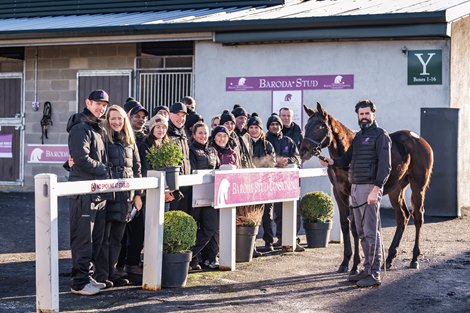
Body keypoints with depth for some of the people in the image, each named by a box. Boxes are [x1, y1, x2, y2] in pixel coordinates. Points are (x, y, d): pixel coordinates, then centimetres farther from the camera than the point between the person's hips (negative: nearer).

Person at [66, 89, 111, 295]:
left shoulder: (99, 129, 20)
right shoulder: (81, 128, -9)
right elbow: (81, 159, -19)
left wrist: (104, 171, 8)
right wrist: (104, 170, -9)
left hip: (99, 191, 9)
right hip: (84, 191, -9)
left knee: (96, 237, 12)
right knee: (83, 238, -7)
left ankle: (86, 276, 22)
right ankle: (79, 283, -2)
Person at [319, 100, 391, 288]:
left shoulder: (380, 135, -7)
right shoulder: (358, 136, 19)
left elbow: (385, 165, -15)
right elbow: (348, 159, 20)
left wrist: (376, 188, -25)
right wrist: (332, 162, 0)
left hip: (369, 188, -9)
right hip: (355, 188, 9)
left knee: (370, 232, -7)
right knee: (361, 232, 13)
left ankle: (374, 274, -4)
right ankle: (367, 269, 22)